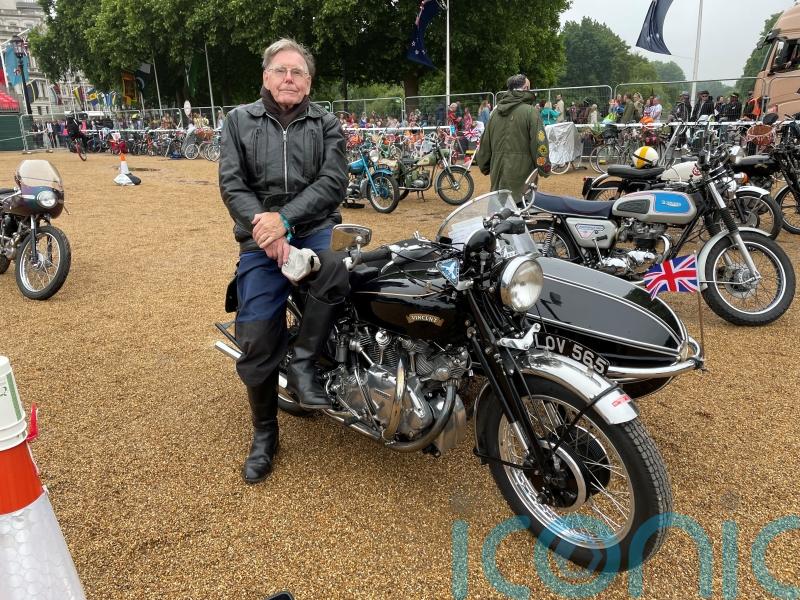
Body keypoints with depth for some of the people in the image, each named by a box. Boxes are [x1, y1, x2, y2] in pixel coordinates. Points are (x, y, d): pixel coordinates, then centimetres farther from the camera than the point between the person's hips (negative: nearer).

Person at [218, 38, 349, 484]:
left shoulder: (326, 124, 8)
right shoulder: (240, 120, 10)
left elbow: (334, 181, -6)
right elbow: (231, 184, -1)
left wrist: (284, 218, -18)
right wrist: (266, 229, -16)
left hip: (315, 229, 0)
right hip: (260, 241, 0)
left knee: (338, 266, -36)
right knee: (256, 342, -5)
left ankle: (303, 363, -14)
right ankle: (265, 433, 17)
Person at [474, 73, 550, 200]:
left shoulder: (496, 112, 10)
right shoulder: (530, 112, -8)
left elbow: (485, 143, 14)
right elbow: (539, 144, -12)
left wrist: (484, 167, 25)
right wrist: (545, 169, -1)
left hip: (497, 178, 6)